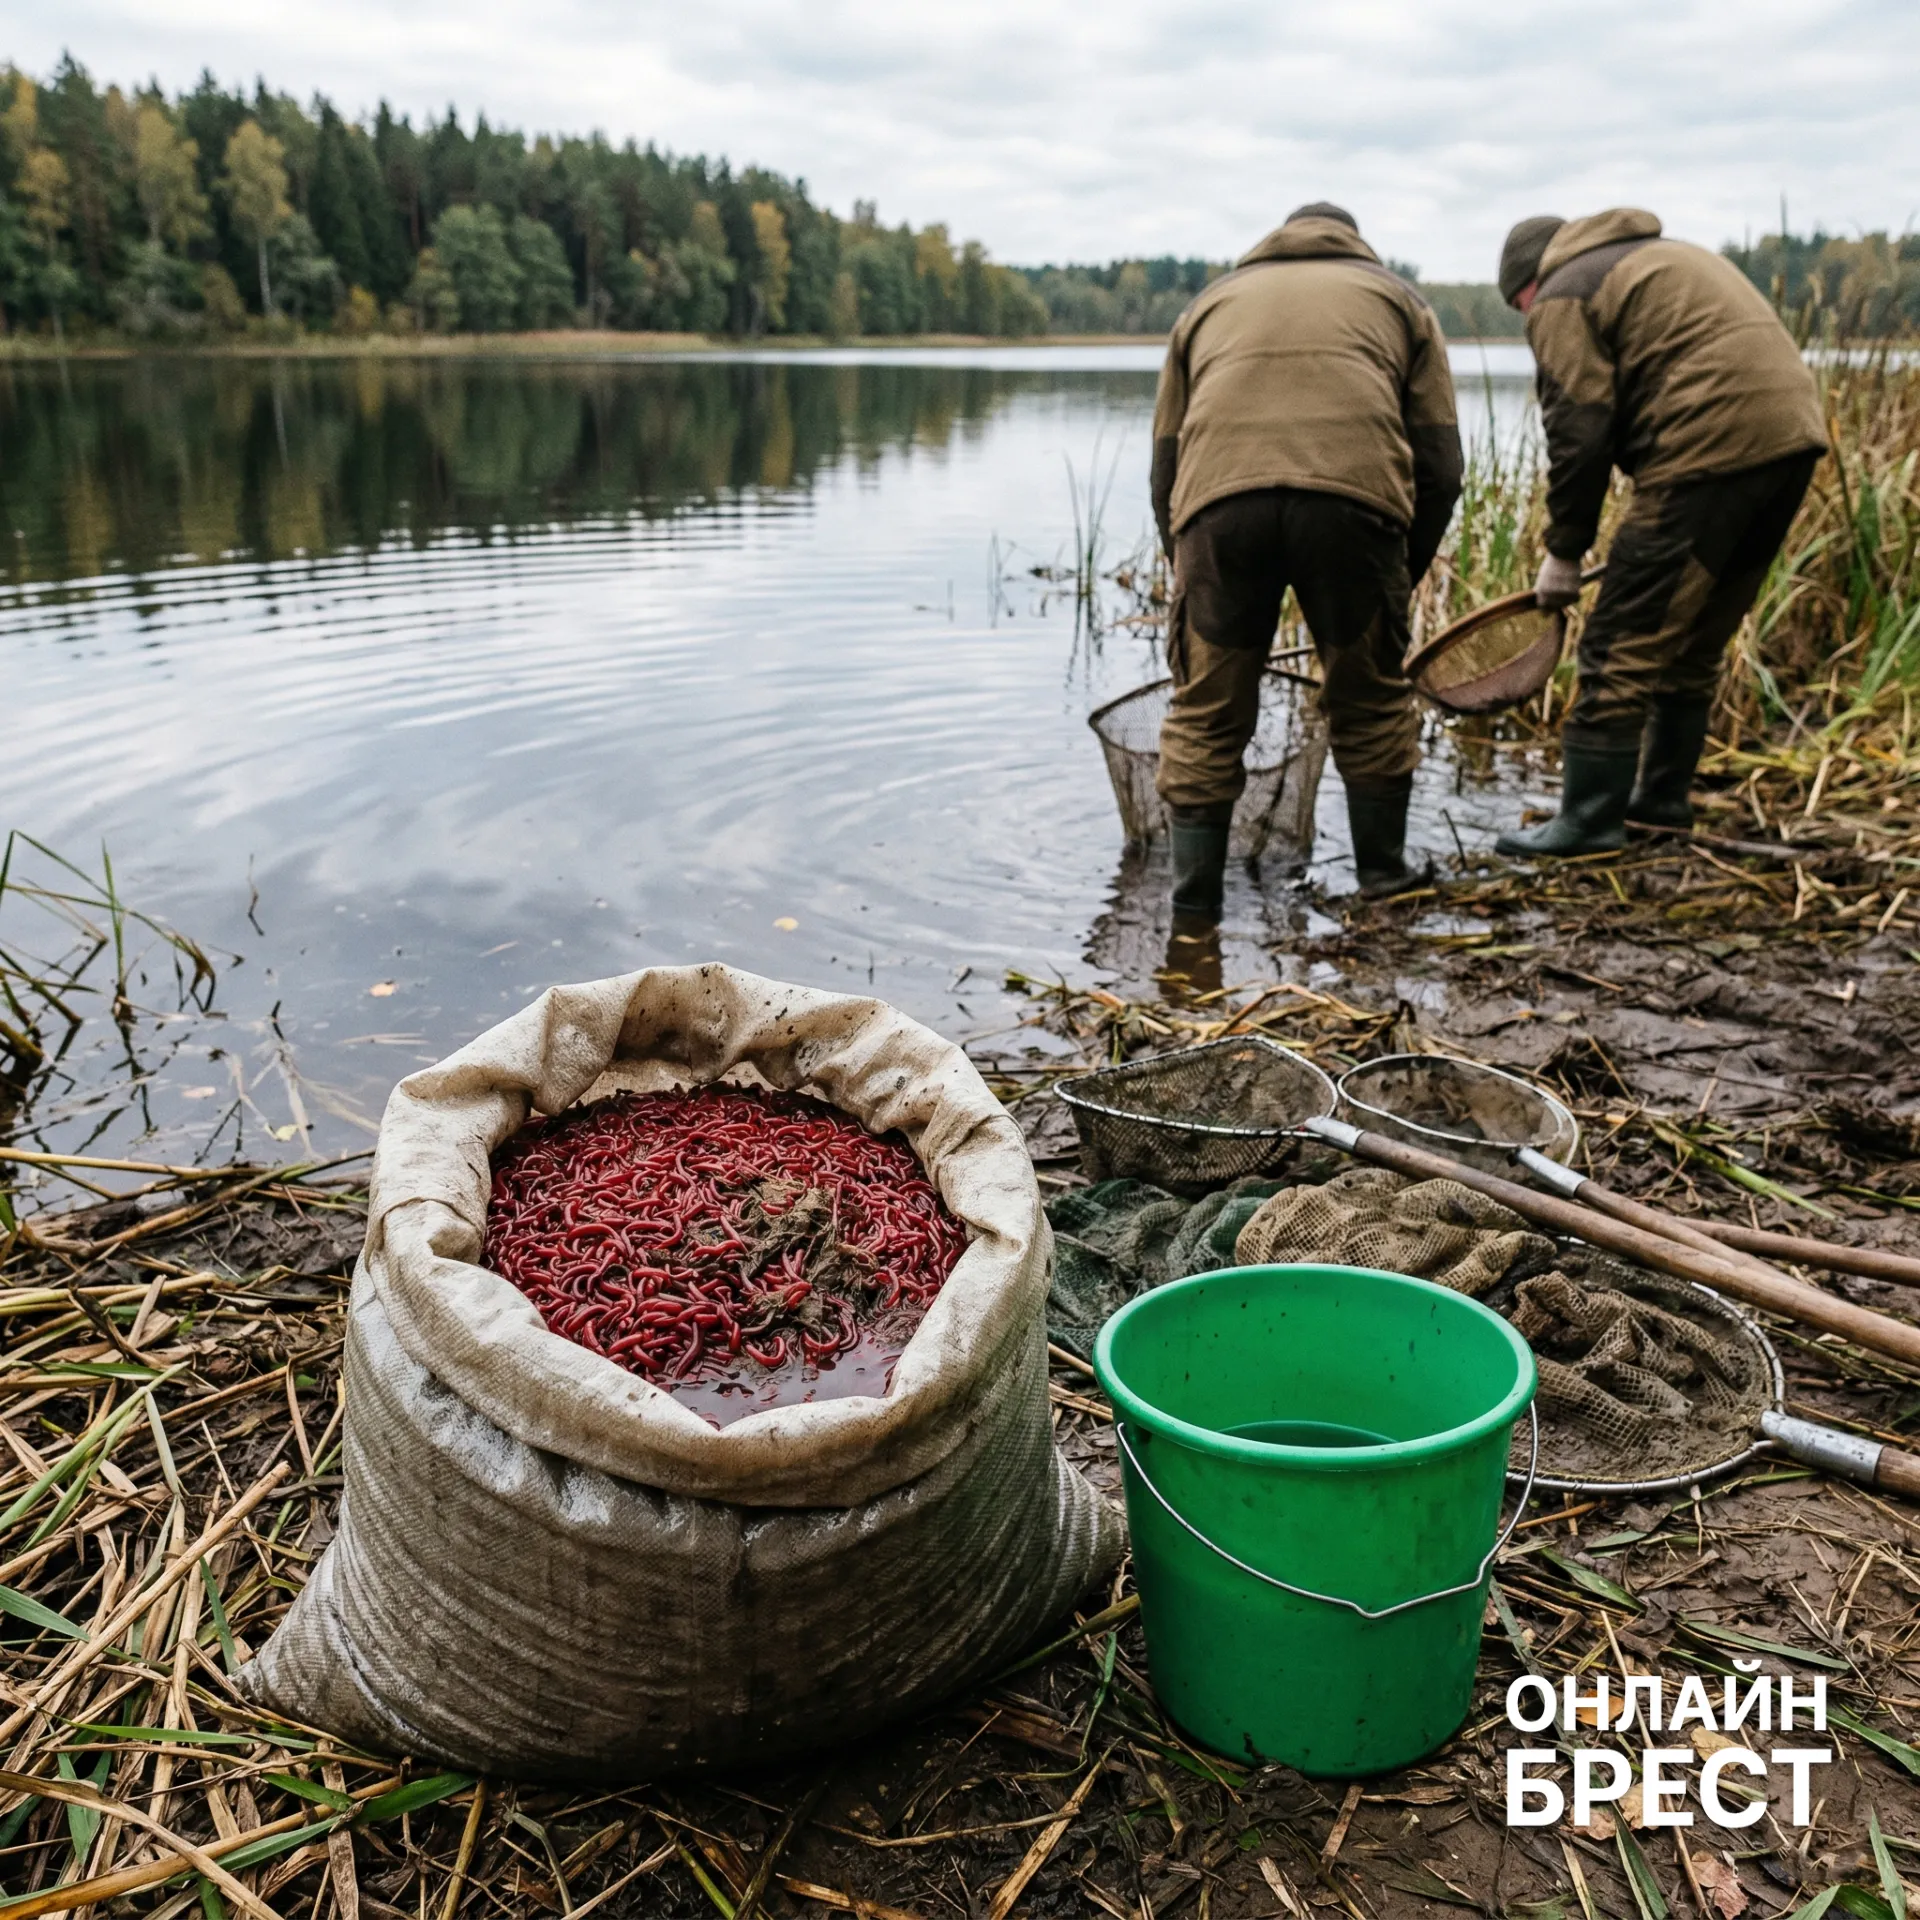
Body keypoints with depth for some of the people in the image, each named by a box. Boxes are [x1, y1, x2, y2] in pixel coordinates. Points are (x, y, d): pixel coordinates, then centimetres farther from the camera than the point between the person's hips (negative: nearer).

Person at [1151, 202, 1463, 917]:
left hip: (1217, 499, 1)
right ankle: (1383, 873, 29)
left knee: (1206, 714, 12)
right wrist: (1404, 577, 30)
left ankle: (1194, 897, 15)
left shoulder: (1211, 301, 35)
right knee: (1371, 701, 18)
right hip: (1355, 495, 0)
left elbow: (1164, 466, 28)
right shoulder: (1397, 298, 32)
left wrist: (1186, 572, 36)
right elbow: (1439, 464, 21)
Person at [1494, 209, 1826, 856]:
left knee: (1622, 648, -4)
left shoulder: (1564, 298, 2)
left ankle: (1588, 822, -1)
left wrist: (1564, 551, 2)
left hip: (1715, 450, -9)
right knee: (1693, 644, 20)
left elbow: (1578, 435, -7)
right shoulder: (1667, 259, 29)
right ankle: (1664, 796, 29)